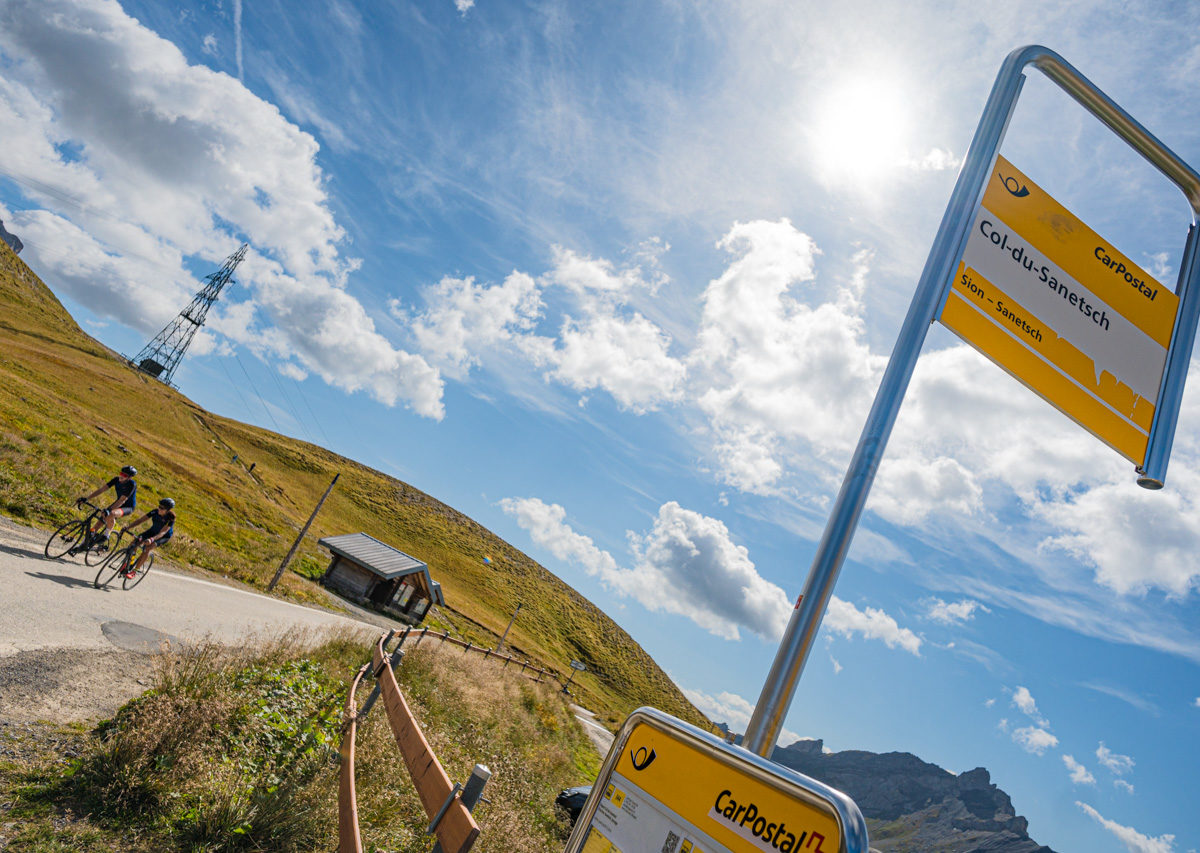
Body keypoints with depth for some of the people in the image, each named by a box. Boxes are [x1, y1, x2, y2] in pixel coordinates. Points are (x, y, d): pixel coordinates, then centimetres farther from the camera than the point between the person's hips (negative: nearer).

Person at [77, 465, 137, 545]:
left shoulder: (132, 484, -27)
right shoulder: (117, 479, -10)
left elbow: (122, 500, -33)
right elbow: (102, 489, -10)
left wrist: (109, 510, -43)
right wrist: (86, 498, -19)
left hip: (128, 507, -7)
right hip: (118, 503, 7)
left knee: (111, 514, -34)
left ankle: (106, 536, -15)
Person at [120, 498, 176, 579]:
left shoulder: (171, 518, -31)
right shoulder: (155, 512, -19)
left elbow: (162, 533, -39)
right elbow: (140, 520, -20)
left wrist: (151, 539, -56)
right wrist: (127, 527, -35)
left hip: (165, 536, -5)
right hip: (153, 531, 5)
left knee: (147, 548, -27)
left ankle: (134, 571, -14)